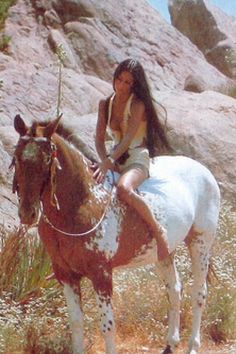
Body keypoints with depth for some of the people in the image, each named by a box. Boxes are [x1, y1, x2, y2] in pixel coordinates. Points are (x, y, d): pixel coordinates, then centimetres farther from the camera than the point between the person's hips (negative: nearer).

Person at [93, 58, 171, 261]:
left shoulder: (138, 105, -8)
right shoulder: (105, 105, 11)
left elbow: (128, 138, -19)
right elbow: (99, 138, 7)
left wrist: (107, 162, -30)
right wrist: (105, 161, -13)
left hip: (137, 159, -7)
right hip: (116, 160, 7)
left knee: (123, 189, -38)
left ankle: (158, 230, -24)